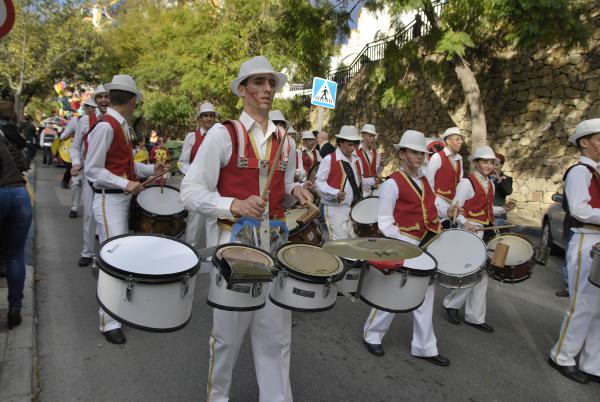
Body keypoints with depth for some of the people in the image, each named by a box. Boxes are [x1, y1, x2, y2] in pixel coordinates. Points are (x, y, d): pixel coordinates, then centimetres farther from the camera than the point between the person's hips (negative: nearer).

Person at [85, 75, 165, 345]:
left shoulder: (121, 126, 11)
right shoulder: (105, 127, -16)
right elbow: (92, 170, -18)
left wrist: (150, 169, 19)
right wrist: (126, 184, -25)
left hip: (124, 200, 9)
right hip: (109, 202, -9)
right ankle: (109, 322, 6)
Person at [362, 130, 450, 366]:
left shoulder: (424, 181, 11)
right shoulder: (392, 183, -11)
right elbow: (384, 223, -12)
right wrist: (409, 243, -19)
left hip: (427, 248, 7)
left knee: (426, 297, 12)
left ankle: (424, 347, 24)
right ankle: (372, 335, 25)